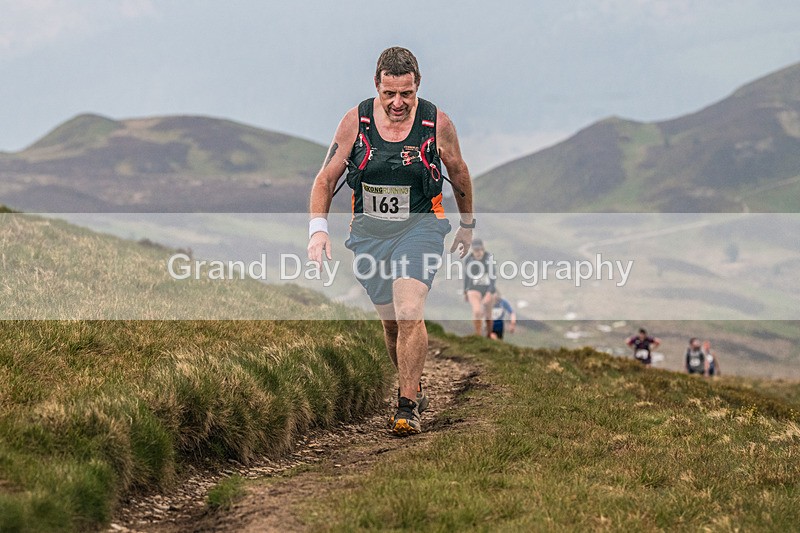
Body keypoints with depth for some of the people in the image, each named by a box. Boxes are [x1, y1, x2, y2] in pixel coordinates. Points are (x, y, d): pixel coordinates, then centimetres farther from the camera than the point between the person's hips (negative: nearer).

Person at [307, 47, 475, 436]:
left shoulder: (437, 123, -10)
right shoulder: (356, 121, -8)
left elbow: (459, 174, 8)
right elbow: (326, 179, -1)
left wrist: (467, 225, 19)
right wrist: (318, 228, -15)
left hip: (420, 228, -2)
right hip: (368, 231, 2)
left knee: (409, 314, -21)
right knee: (391, 323, 11)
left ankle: (407, 407, -14)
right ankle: (414, 389, 35)